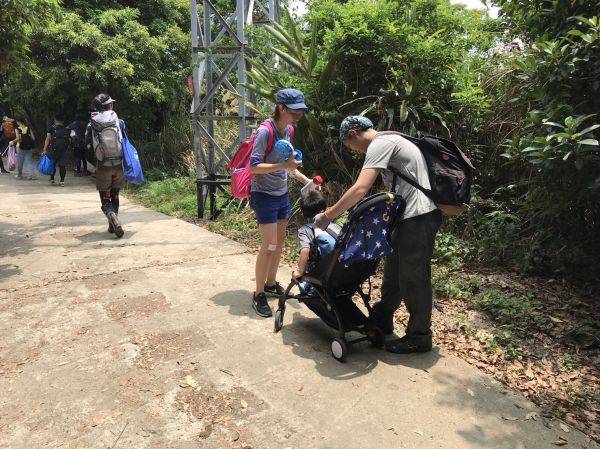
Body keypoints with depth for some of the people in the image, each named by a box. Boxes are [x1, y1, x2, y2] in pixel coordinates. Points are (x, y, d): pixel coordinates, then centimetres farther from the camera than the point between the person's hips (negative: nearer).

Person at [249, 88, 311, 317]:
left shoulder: (287, 130, 6)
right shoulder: (265, 131, -18)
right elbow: (254, 167, -21)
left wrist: (305, 180, 7)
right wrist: (282, 165, -31)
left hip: (282, 194, 8)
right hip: (264, 195, -8)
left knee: (279, 242, 14)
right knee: (269, 245, -7)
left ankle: (271, 283, 30)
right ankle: (258, 294, 6)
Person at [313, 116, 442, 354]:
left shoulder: (380, 144, -13)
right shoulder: (389, 141, 19)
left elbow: (360, 189, -24)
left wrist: (328, 215, -18)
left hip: (418, 217, -10)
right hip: (412, 216, 10)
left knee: (413, 278, 0)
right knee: (394, 270, 19)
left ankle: (418, 338, 15)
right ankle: (381, 319, 34)